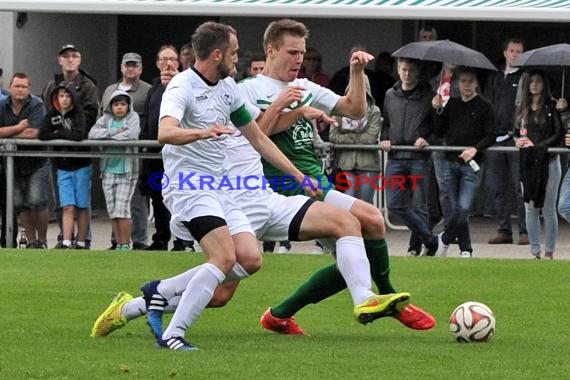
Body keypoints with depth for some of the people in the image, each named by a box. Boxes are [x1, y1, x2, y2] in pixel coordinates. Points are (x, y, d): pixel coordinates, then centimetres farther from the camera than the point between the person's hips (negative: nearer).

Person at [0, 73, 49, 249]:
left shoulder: (36, 105, -14)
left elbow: (33, 133, -24)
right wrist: (18, 128, -21)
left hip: (36, 162, -4)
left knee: (36, 201, -10)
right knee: (19, 204, 4)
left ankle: (42, 240, 4)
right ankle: (31, 241, 14)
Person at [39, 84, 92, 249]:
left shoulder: (79, 115, -6)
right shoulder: (52, 115, 5)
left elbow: (79, 135, -22)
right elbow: (43, 135, -7)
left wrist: (58, 133, -11)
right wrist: (67, 135, -12)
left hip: (81, 166, -2)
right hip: (63, 168, 2)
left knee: (82, 207, 1)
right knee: (68, 207, -5)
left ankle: (81, 243, 5)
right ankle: (66, 243, -10)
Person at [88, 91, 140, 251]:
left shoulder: (133, 117, 2)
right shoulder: (106, 119, 10)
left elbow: (131, 134, -17)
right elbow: (93, 133, -6)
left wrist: (109, 136, -9)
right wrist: (115, 132, -13)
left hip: (126, 171, -4)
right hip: (108, 170, 4)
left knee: (122, 208, -10)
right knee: (112, 211, 4)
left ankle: (125, 244, -3)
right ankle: (118, 244, 11)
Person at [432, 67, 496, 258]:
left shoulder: (484, 107, -2)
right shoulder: (451, 104, 9)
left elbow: (491, 136, -5)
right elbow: (440, 132, 8)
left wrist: (475, 148, -20)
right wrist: (437, 110, -4)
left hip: (471, 164, -4)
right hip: (450, 162, 4)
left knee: (464, 208, -13)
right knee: (455, 208, 5)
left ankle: (445, 238, 7)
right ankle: (465, 249, 13)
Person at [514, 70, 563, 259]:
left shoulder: (551, 108, -3)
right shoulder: (521, 109, 12)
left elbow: (558, 134, -8)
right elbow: (516, 132, 18)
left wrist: (537, 146, -13)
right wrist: (517, 141, -4)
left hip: (548, 162, -4)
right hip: (527, 164, 4)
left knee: (548, 209, -1)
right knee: (530, 209, 4)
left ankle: (549, 252, 4)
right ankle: (535, 251, 9)